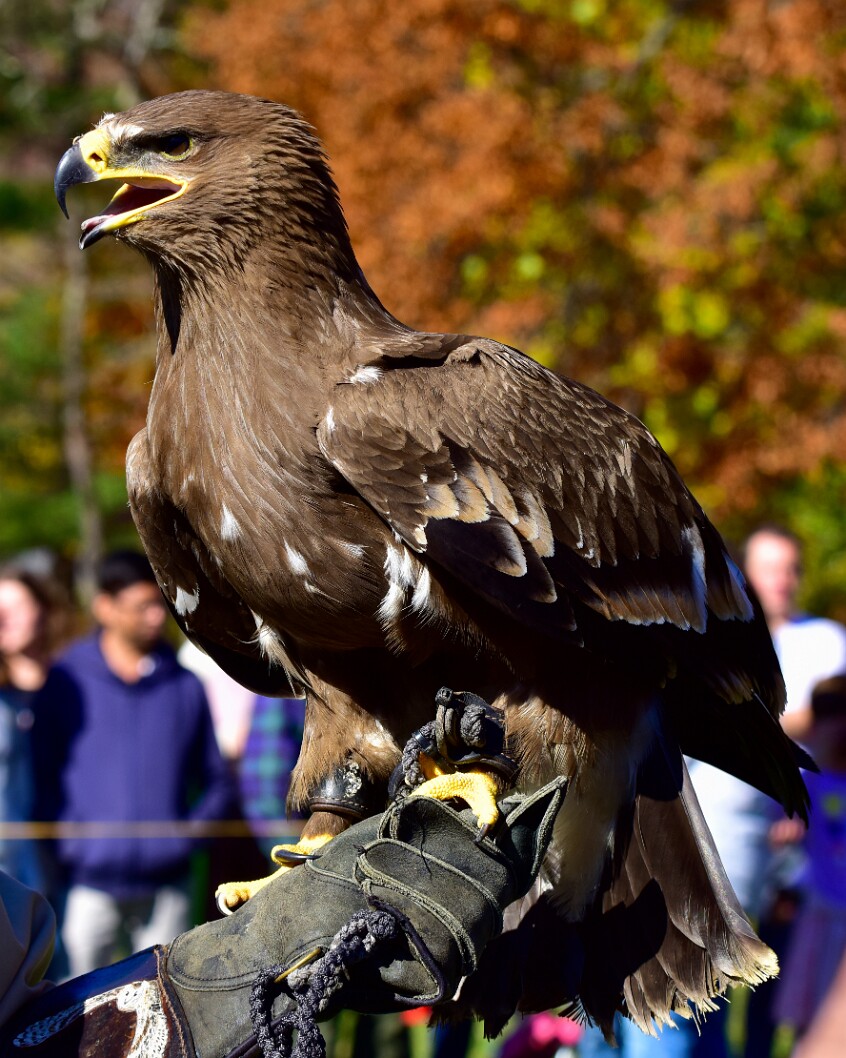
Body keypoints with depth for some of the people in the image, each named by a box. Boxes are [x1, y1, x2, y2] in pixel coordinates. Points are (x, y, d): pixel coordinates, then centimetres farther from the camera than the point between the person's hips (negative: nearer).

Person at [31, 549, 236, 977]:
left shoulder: (184, 686, 9)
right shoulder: (66, 681, 3)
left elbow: (217, 782, 12)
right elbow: (42, 776, 5)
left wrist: (188, 833, -5)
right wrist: (68, 841, -9)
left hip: (166, 887, 2)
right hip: (90, 885, -2)